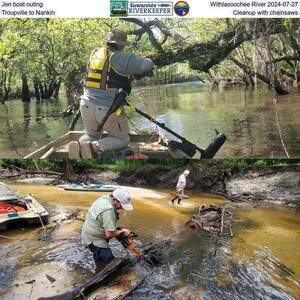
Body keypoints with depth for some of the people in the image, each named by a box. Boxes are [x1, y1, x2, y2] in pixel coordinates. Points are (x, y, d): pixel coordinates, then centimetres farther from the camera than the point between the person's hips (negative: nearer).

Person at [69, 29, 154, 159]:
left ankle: (79, 145, -6)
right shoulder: (121, 57, -8)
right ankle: (95, 147, -14)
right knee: (122, 140, 14)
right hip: (109, 109, -6)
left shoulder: (95, 53, 11)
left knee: (92, 135, 28)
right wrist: (141, 71, 12)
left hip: (87, 105, 6)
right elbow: (148, 65, -11)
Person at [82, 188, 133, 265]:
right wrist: (122, 231, -12)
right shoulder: (109, 210, -31)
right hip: (95, 240, -10)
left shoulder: (105, 198, 0)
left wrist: (118, 229, 2)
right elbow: (109, 234, -28)